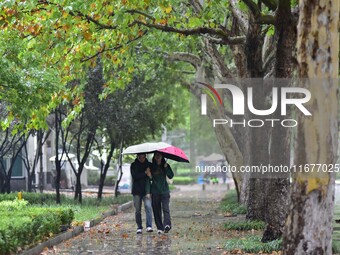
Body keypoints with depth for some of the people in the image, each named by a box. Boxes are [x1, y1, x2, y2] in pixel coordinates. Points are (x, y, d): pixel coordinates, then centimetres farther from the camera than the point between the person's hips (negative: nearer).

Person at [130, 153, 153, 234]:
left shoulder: (149, 165, 9)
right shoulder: (134, 165, 5)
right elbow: (135, 176, -10)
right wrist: (145, 173, -14)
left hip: (146, 191, 0)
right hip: (137, 191, 0)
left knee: (148, 206, -18)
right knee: (137, 210, 3)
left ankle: (149, 226, -23)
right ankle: (139, 228, 13)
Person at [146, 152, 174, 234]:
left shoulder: (165, 165, 6)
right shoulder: (151, 166, 5)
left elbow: (170, 176, -4)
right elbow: (148, 180, 4)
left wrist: (166, 167, -16)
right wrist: (148, 191, -10)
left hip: (165, 191, -1)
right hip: (155, 192, 1)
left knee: (165, 208, -15)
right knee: (156, 210, 0)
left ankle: (167, 225, -27)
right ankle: (159, 228, 5)